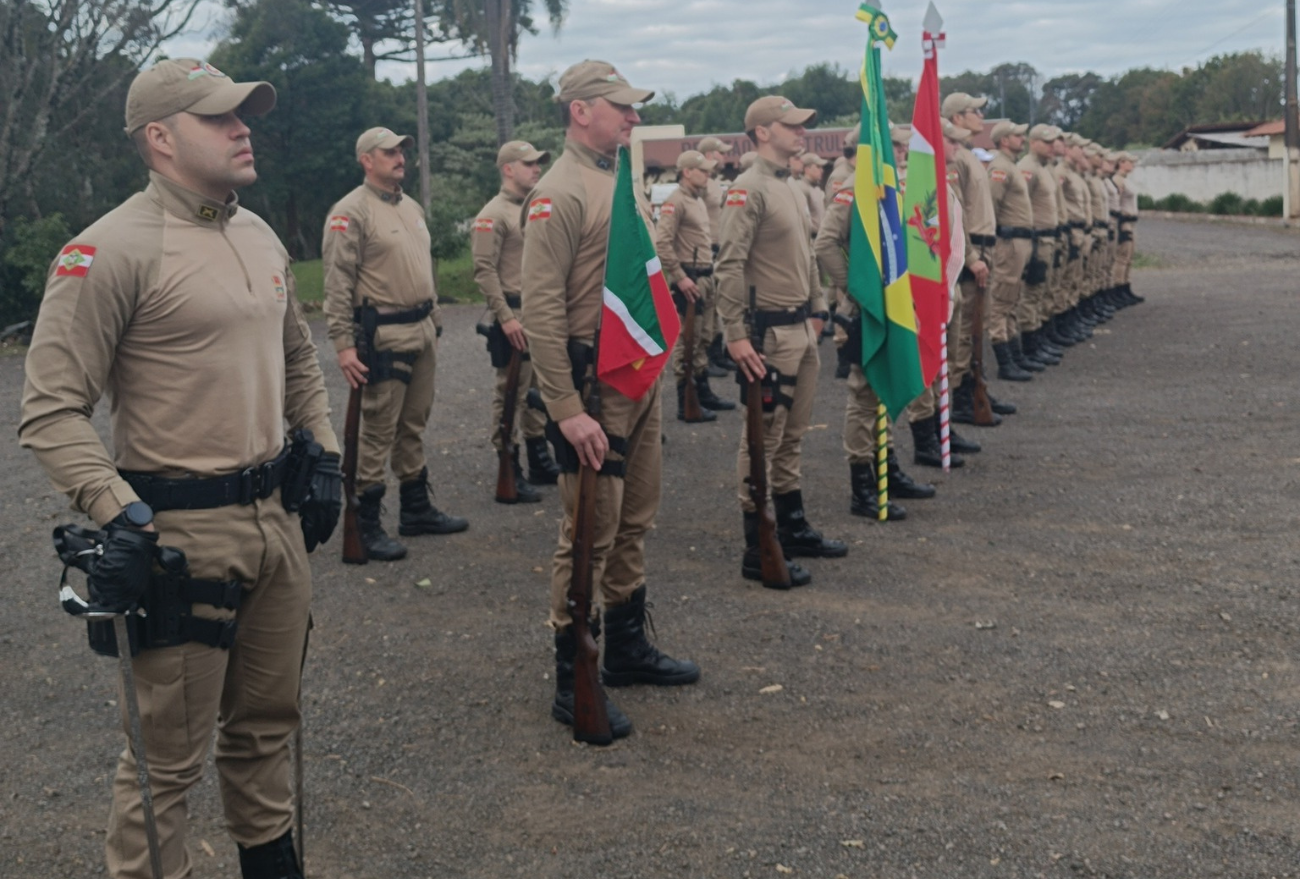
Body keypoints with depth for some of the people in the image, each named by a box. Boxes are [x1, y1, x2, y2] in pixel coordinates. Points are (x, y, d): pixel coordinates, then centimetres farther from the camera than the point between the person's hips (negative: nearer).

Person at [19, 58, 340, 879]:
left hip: (277, 515, 7)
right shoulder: (113, 249, -14)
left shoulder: (260, 235, 10)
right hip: (181, 531, -7)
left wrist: (324, 454, 17)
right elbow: (52, 409, -16)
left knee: (267, 721, 21)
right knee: (170, 752, 4)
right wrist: (120, 515, -24)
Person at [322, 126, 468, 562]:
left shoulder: (412, 208, 16)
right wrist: (343, 343, -20)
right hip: (383, 336, -8)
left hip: (421, 331, 8)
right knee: (378, 430, -5)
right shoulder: (351, 211, -10)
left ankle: (417, 509, 25)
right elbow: (337, 281, -15)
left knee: (414, 426, 15)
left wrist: (434, 321, 21)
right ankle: (366, 523, 2)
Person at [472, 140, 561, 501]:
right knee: (511, 395, -4)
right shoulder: (493, 214, -10)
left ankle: (540, 461, 25)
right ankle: (509, 473, 1)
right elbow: (484, 270, -16)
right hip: (516, 317, -8)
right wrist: (505, 316, -21)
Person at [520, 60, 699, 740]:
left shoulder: (622, 182, 14)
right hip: (594, 383, -9)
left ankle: (627, 649, 32)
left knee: (634, 523, 17)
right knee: (590, 535, -3)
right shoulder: (560, 193, -15)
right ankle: (572, 685, 7)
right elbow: (541, 310, -20)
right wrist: (567, 410, -23)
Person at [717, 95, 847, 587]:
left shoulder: (789, 187, 15)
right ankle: (757, 553, 3)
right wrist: (735, 335, -23)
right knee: (763, 440, -3)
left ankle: (793, 529, 28)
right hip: (771, 332, -9)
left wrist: (817, 308, 16)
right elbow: (729, 266, -20)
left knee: (791, 436, 17)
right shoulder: (748, 189, -14)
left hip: (802, 329, 9)